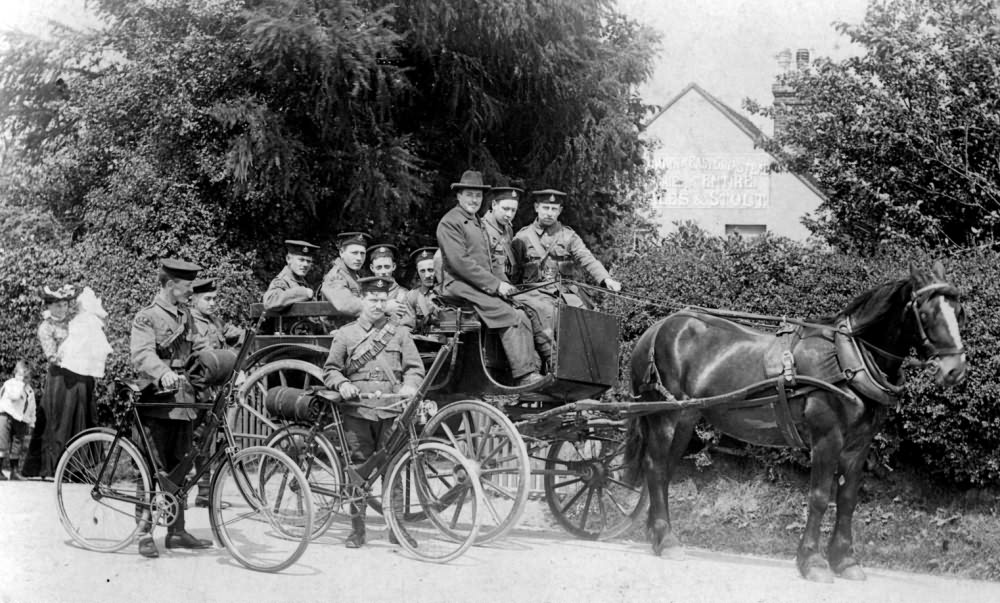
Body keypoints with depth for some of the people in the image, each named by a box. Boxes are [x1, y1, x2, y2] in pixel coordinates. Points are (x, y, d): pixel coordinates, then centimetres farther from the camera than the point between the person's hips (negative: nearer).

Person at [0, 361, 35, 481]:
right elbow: (14, 396, -26)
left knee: (17, 446, 9)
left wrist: (31, 422, 15)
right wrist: (21, 383, -19)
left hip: (21, 420, 6)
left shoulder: (30, 391, 15)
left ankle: (15, 471, 16)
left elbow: (32, 409, 21)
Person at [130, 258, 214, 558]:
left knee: (178, 469, 10)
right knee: (154, 469, -6)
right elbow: (142, 353, -21)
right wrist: (163, 374, -40)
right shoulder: (147, 317, -7)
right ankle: (146, 534, -1)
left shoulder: (185, 316, 17)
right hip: (157, 401, -7)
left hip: (183, 400, 7)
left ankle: (177, 531, 16)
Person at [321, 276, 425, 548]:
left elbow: (415, 367, 10)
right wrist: (342, 384, -8)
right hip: (357, 410, 0)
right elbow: (330, 369, 12)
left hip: (391, 410, 0)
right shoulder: (345, 334, 11)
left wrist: (410, 385, -10)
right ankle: (357, 529, 7)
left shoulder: (399, 334, 13)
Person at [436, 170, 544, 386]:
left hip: (483, 287, 9)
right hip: (460, 287, -9)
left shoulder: (478, 224, 25)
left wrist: (503, 285, 8)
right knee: (512, 318, -23)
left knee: (523, 316, -12)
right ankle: (524, 376, -25)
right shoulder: (450, 222, -5)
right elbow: (460, 262, -15)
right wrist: (495, 284, -15)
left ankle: (535, 369, -18)